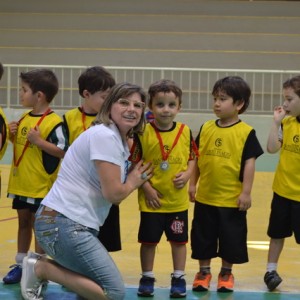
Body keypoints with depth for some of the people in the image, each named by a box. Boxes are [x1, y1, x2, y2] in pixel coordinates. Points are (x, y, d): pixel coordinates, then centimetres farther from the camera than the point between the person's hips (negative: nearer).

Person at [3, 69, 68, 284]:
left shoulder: (54, 122, -17)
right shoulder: (24, 118, 7)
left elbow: (63, 151, -21)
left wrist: (39, 141, -27)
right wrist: (13, 135, -1)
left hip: (40, 187, -7)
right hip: (20, 184, 7)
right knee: (23, 223, 16)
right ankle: (21, 265, 25)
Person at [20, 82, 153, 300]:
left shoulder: (121, 141, 15)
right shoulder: (105, 136, -15)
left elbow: (115, 194, 16)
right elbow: (113, 193, -17)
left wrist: (134, 180, 3)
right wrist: (133, 182, 1)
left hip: (78, 224, 10)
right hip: (63, 223, -10)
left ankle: (43, 266, 11)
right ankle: (41, 268, -4)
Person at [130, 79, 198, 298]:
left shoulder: (185, 132, -2)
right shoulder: (143, 133, -10)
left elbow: (192, 158, 8)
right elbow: (135, 165, -6)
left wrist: (187, 175, -11)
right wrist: (146, 188, -12)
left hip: (178, 199, 2)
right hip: (152, 200, -2)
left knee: (179, 239, 11)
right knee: (148, 240, 8)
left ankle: (179, 278, 24)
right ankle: (147, 278, 22)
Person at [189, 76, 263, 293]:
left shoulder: (246, 132, -9)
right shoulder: (206, 128, 2)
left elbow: (249, 162, -9)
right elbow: (196, 158, 9)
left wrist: (246, 192, -11)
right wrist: (192, 184, 8)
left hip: (232, 199, -3)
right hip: (205, 196, 3)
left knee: (231, 238, 9)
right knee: (203, 237, 12)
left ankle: (226, 273, 27)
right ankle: (204, 272, 28)